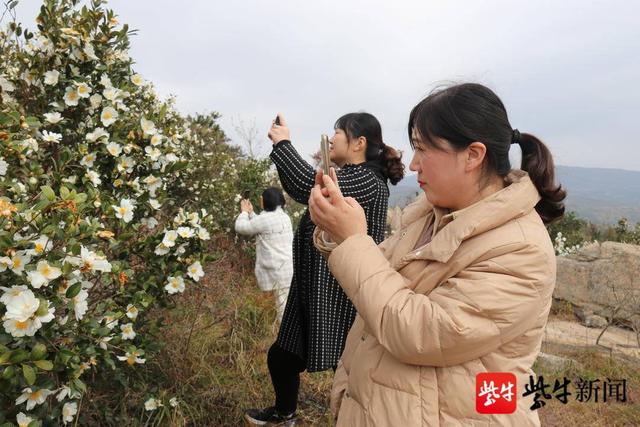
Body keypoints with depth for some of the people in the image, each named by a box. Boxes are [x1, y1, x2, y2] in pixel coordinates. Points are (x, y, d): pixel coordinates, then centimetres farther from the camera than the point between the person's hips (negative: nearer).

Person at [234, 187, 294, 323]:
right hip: (289, 268, 9)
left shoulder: (265, 219, -14)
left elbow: (240, 227, 0)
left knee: (284, 309, -4)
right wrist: (251, 213, 30)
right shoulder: (284, 217, 13)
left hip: (281, 271, -9)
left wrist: (244, 212, 17)